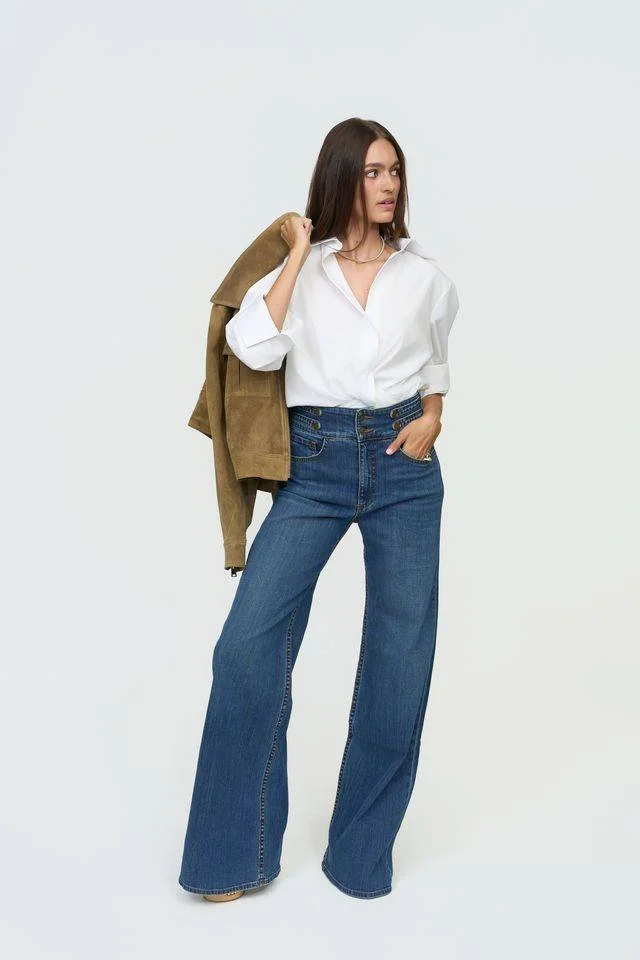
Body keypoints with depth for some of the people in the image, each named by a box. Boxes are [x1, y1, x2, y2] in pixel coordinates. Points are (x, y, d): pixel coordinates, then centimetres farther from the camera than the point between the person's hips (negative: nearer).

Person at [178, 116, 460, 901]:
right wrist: (300, 252, -8)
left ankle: (362, 851, 20)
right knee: (250, 641, -13)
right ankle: (236, 850, 6)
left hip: (404, 465, 2)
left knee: (401, 653, 1)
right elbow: (255, 347, -14)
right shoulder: (294, 270, 4)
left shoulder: (425, 277, 11)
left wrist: (431, 420, 2)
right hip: (314, 464, -2)